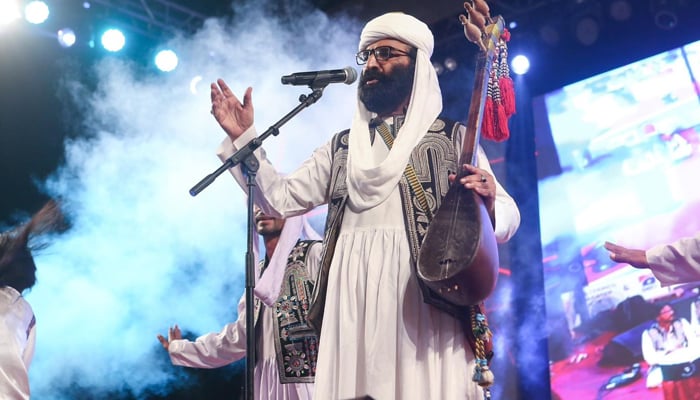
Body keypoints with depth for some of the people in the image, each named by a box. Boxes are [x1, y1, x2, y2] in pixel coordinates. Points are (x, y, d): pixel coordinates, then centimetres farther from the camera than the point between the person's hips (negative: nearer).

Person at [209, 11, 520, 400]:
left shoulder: (453, 138, 10)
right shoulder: (342, 147, 20)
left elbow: (508, 215, 3)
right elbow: (280, 198, 14)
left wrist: (488, 205, -20)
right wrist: (243, 137, 5)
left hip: (426, 294, -3)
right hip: (354, 298, 3)